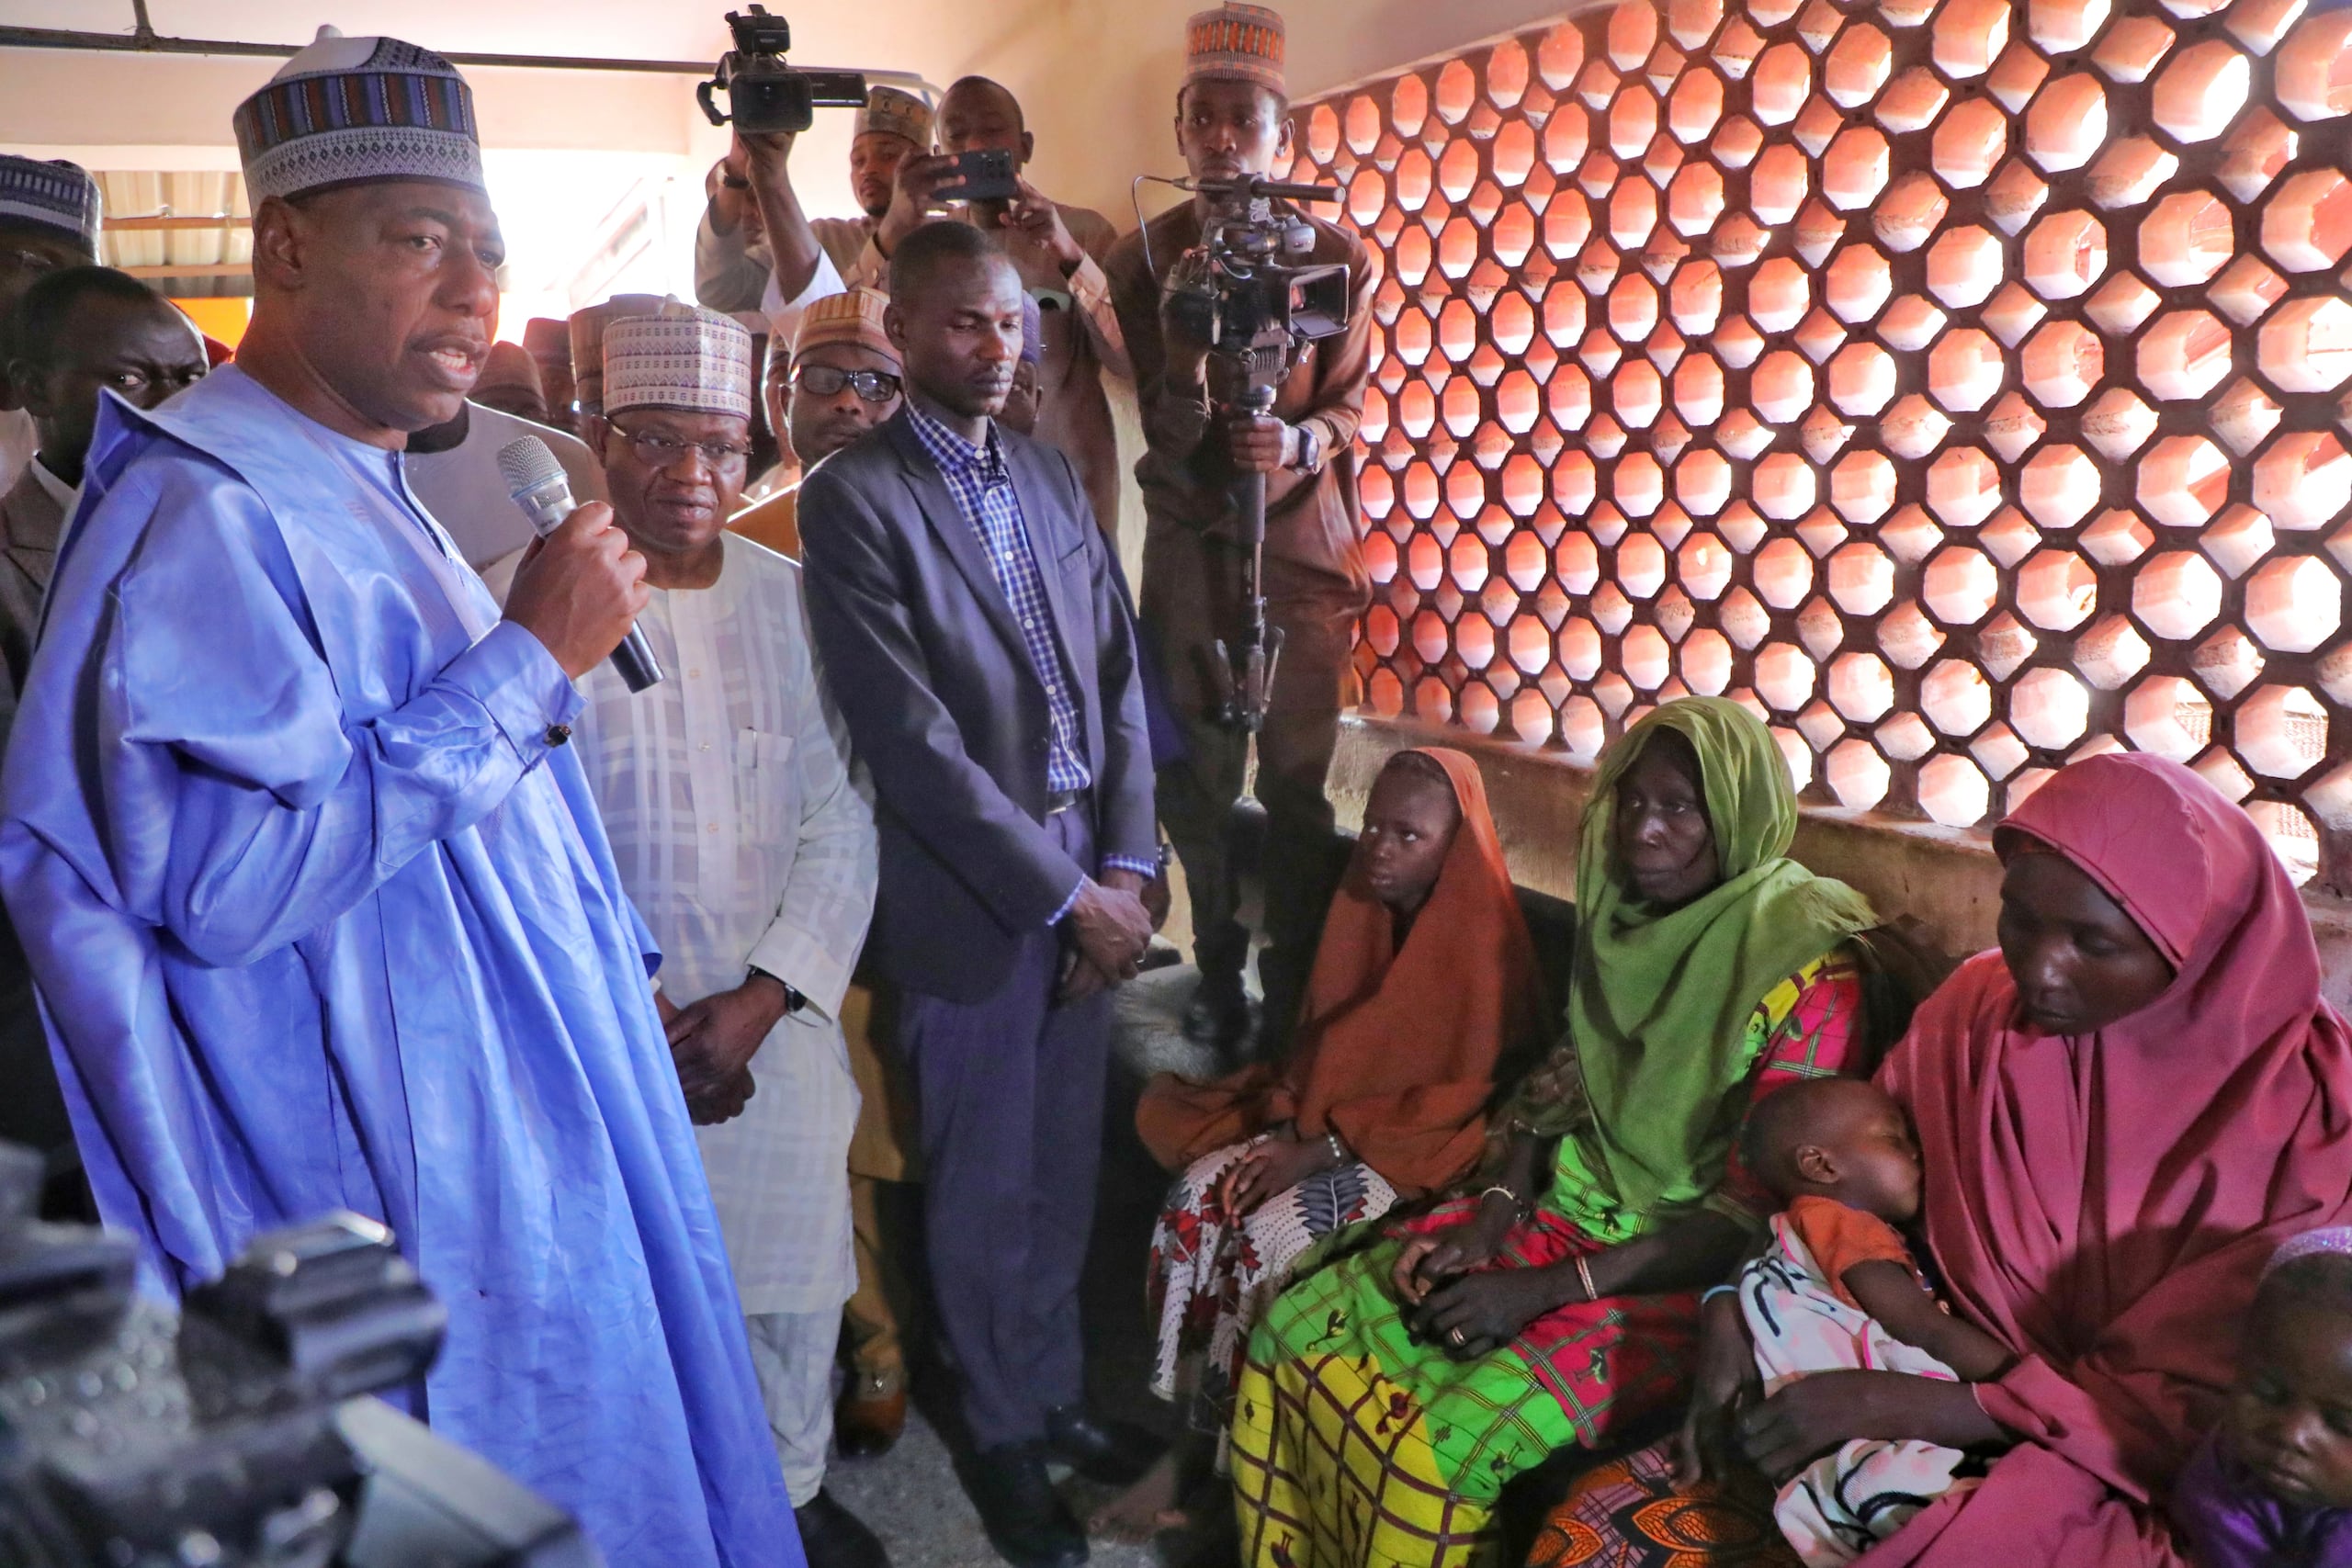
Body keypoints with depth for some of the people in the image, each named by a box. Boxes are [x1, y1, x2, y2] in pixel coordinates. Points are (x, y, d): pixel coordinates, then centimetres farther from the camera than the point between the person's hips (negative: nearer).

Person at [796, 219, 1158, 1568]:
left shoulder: (1054, 475, 9)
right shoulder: (855, 498, -11)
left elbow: (1120, 677, 8)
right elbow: (911, 737, -17)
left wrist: (1126, 866, -1)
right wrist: (1062, 895, -15)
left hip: (1088, 884, 6)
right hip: (969, 898, -5)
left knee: (1068, 1171, 18)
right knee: (985, 1190, 11)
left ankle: (1057, 1391, 39)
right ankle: (1005, 1431, 33)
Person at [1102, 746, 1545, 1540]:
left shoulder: (1482, 941, -17)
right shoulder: (1366, 909, 4)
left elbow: (1461, 1098, -18)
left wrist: (1322, 1149, -20)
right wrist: (1292, 1122, -7)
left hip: (1419, 1150, -7)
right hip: (1325, 1123, 7)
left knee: (1273, 1233, -27)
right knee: (1199, 1193, -17)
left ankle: (1213, 1442, -9)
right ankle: (1183, 1429, -13)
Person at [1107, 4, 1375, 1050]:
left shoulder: (1340, 259, -1)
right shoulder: (1146, 257, 0)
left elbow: (1348, 407, 1)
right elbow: (1167, 432, -4)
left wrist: (1297, 442, -22)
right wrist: (1185, 342, -24)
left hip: (1303, 543, -1)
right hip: (1187, 543, 1)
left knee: (1295, 777, -1)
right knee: (1193, 773, 4)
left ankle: (1293, 985, 13)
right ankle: (1218, 969, 22)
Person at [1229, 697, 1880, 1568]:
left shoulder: (1808, 974, -18)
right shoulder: (1623, 918, 3)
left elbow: (1747, 1216, -19)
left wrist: (1545, 1290, -22)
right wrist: (1492, 1210, -8)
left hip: (1678, 1271, -7)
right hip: (1561, 1211, 7)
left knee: (1440, 1446, -26)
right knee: (1298, 1330, -5)